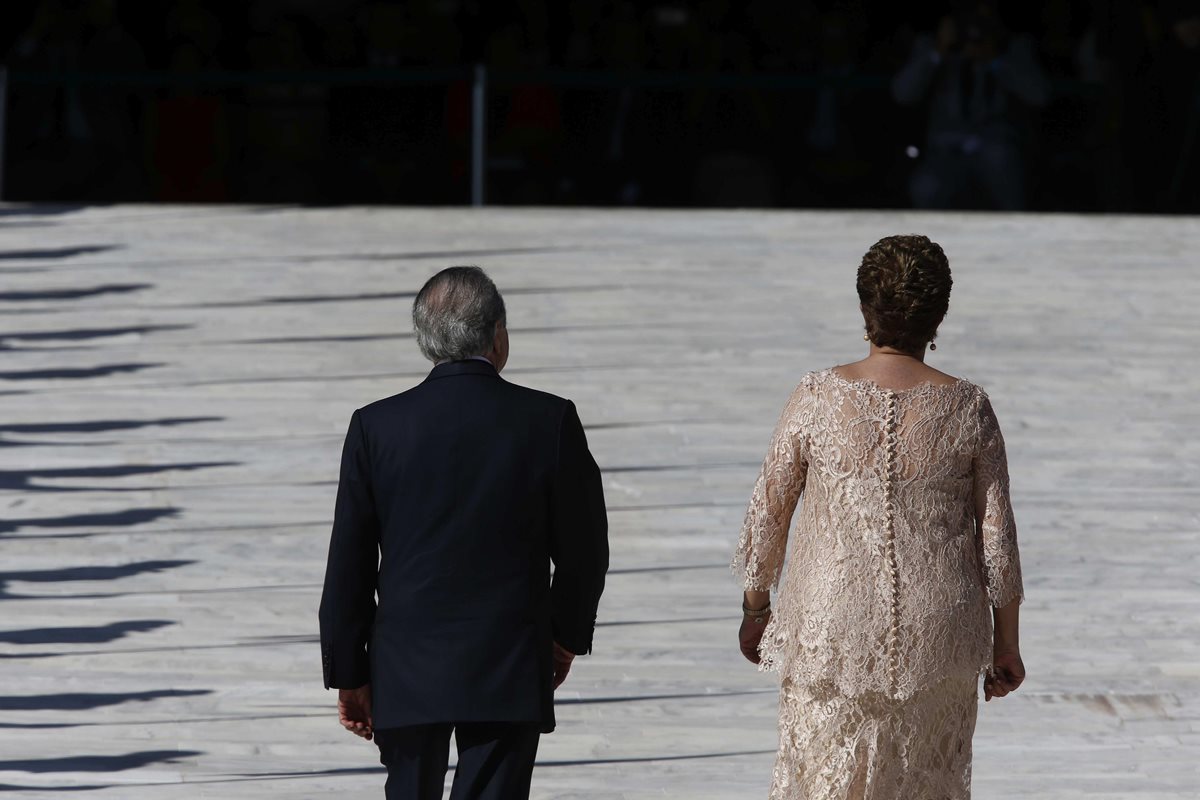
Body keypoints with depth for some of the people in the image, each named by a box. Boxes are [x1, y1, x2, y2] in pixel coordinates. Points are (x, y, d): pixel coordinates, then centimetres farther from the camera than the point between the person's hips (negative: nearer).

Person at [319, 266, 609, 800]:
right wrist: (567, 634, 18)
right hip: (510, 674, -1)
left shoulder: (376, 427, -5)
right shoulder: (551, 421, -7)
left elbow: (349, 566, -1)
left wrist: (349, 675, 8)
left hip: (406, 674, 2)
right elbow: (584, 549, 1)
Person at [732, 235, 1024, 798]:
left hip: (833, 632, -1)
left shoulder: (818, 399, -9)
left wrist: (755, 608, 14)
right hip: (937, 638, 1)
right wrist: (1006, 643, 9)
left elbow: (767, 513, -1)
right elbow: (997, 537, -2)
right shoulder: (967, 409, -7)